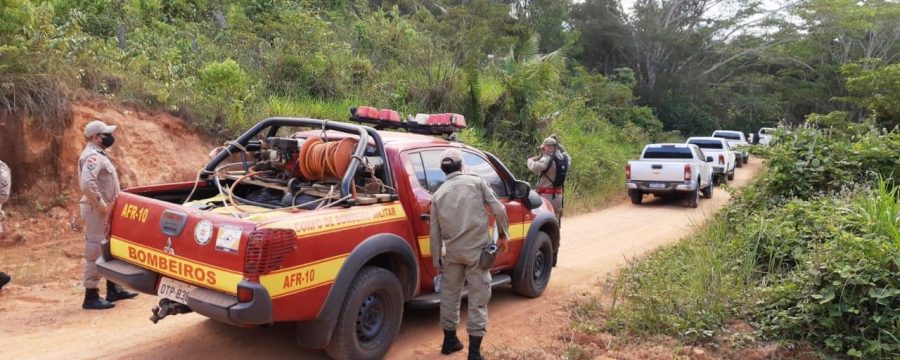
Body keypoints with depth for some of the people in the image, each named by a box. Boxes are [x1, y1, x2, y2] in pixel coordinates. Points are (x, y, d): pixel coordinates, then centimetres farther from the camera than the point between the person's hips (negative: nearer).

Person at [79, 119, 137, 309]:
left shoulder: (99, 154, 15)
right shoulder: (92, 156, -18)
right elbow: (87, 184, -32)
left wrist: (106, 204, 12)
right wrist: (101, 205, -23)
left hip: (104, 210, 11)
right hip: (96, 211, -11)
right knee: (95, 252, -5)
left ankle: (113, 289, 27)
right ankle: (91, 296, 1)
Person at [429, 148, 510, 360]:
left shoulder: (438, 194, 9)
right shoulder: (477, 182, 1)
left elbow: (435, 232, 10)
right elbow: (498, 210, -4)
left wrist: (437, 261, 18)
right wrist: (504, 235, 10)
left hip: (452, 252, 3)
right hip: (477, 249, -3)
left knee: (449, 295, 19)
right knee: (478, 300, 3)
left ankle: (450, 341, 31)